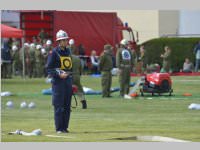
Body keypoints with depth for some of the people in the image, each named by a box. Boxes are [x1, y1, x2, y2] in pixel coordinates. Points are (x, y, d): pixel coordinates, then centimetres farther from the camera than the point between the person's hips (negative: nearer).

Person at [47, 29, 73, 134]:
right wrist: (59, 74, -23)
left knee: (67, 106, 8)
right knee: (58, 106, -6)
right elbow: (49, 69, -10)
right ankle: (59, 128, -2)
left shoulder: (68, 51, 13)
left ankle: (65, 127, 15)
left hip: (68, 80, 7)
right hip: (58, 81, -7)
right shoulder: (54, 52, -8)